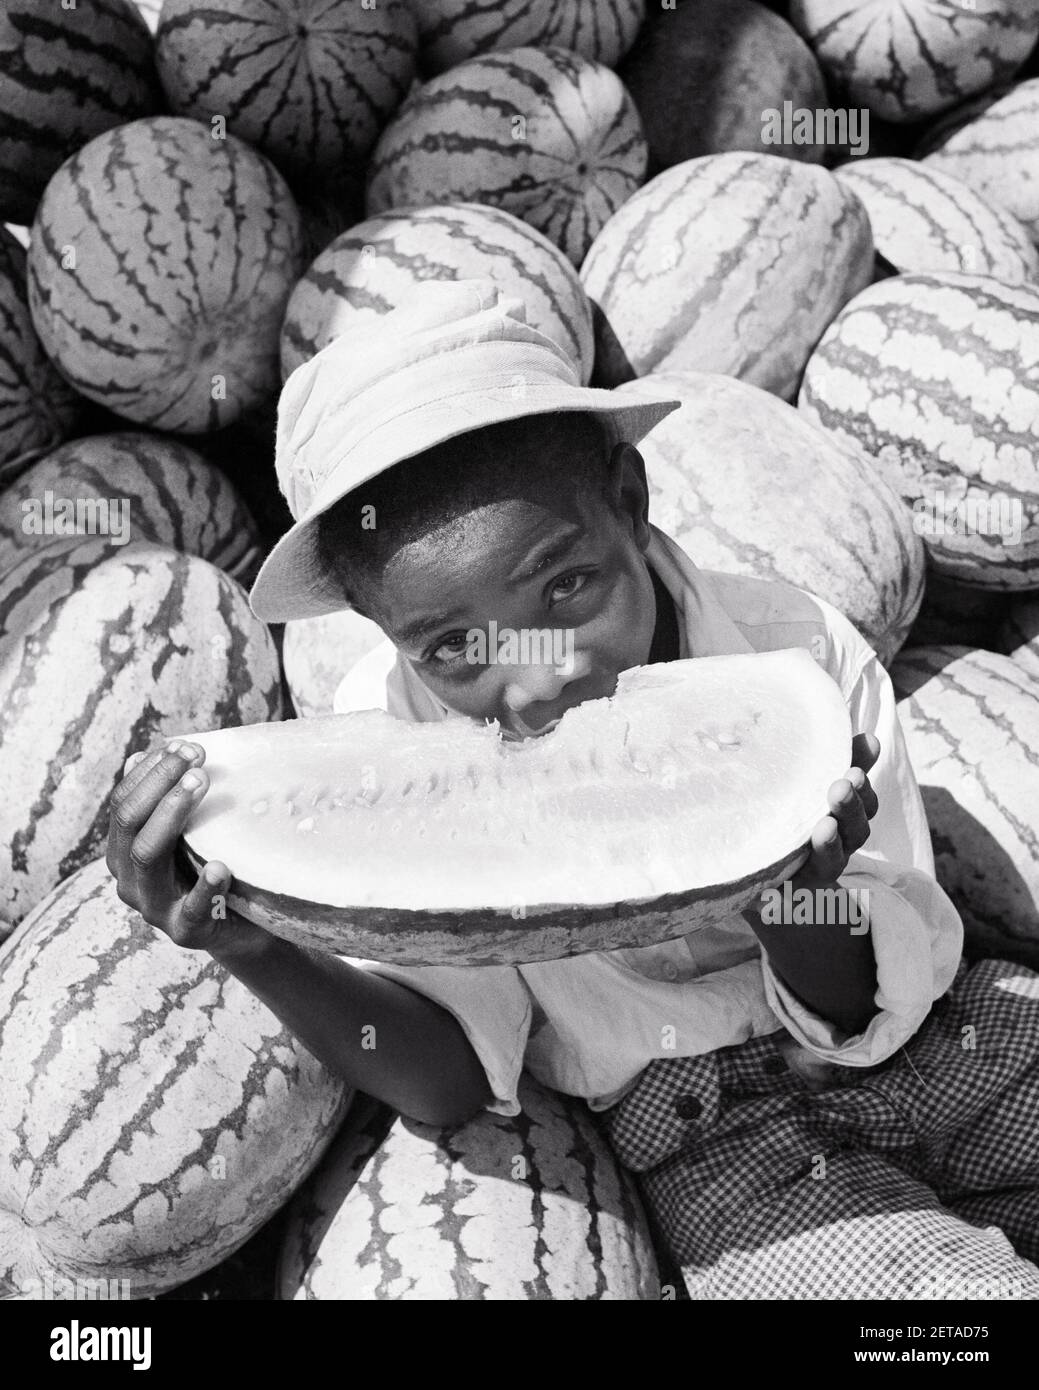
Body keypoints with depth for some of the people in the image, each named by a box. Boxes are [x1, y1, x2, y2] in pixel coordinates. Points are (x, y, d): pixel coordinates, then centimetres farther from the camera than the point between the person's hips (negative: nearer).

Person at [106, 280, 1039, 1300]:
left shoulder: (801, 654, -19)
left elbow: (869, 1015, -10)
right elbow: (452, 1081, -11)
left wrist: (792, 896, -34)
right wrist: (261, 956, -30)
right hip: (709, 1123, -3)